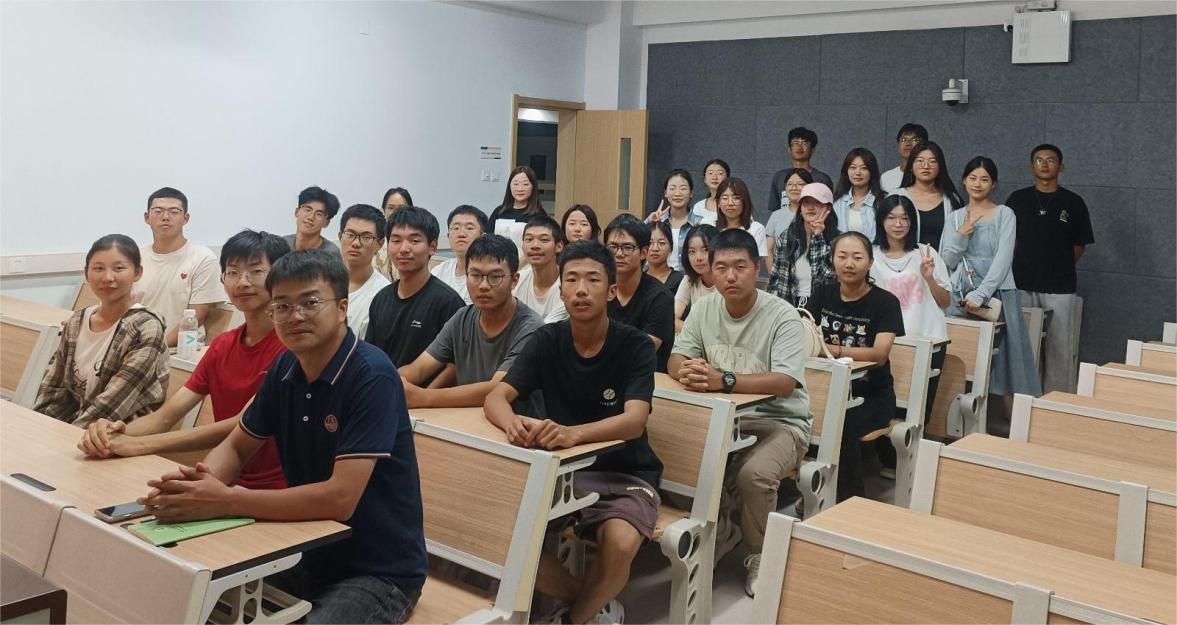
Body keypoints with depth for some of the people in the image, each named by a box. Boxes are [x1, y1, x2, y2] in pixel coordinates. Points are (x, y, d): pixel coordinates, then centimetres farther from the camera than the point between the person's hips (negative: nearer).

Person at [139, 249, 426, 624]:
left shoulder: (371, 376, -22)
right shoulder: (286, 368, 0)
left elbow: (340, 498, -28)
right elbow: (236, 447, 11)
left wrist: (225, 502, -28)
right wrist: (200, 483, -12)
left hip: (379, 572, -7)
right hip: (309, 555, 7)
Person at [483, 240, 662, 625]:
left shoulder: (636, 346, -12)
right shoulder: (546, 340, -1)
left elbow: (634, 421, -26)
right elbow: (496, 397, -9)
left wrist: (573, 433, -46)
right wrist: (512, 423, -35)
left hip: (625, 473, -3)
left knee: (620, 543, -34)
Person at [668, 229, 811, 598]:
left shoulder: (783, 317, -15)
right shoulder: (705, 308, 3)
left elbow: (785, 383, -27)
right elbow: (676, 359, 0)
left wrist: (723, 380, -39)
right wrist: (687, 371, -26)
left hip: (779, 422, -4)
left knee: (754, 473, -33)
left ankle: (760, 558, -2)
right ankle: (723, 532, 8)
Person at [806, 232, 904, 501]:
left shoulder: (885, 302, -5)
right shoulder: (822, 295, 8)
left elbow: (880, 354, -19)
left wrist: (834, 350, -33)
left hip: (871, 395, -3)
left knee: (841, 427, -32)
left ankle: (851, 500, -13)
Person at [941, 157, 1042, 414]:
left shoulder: (1004, 214, 1)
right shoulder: (955, 217, 12)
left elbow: (1003, 259, -10)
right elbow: (949, 261, 9)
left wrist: (981, 295, -19)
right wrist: (961, 235, -9)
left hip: (997, 294, -3)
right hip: (961, 296, 3)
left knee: (1003, 361, -7)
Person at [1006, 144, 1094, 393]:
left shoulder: (1073, 202, 4)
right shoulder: (1017, 200, 7)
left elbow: (1079, 246, 9)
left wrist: (1058, 268, 6)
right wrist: (1026, 266, 5)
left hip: (1060, 288, -1)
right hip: (1022, 286, 1)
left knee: (1060, 349, -2)